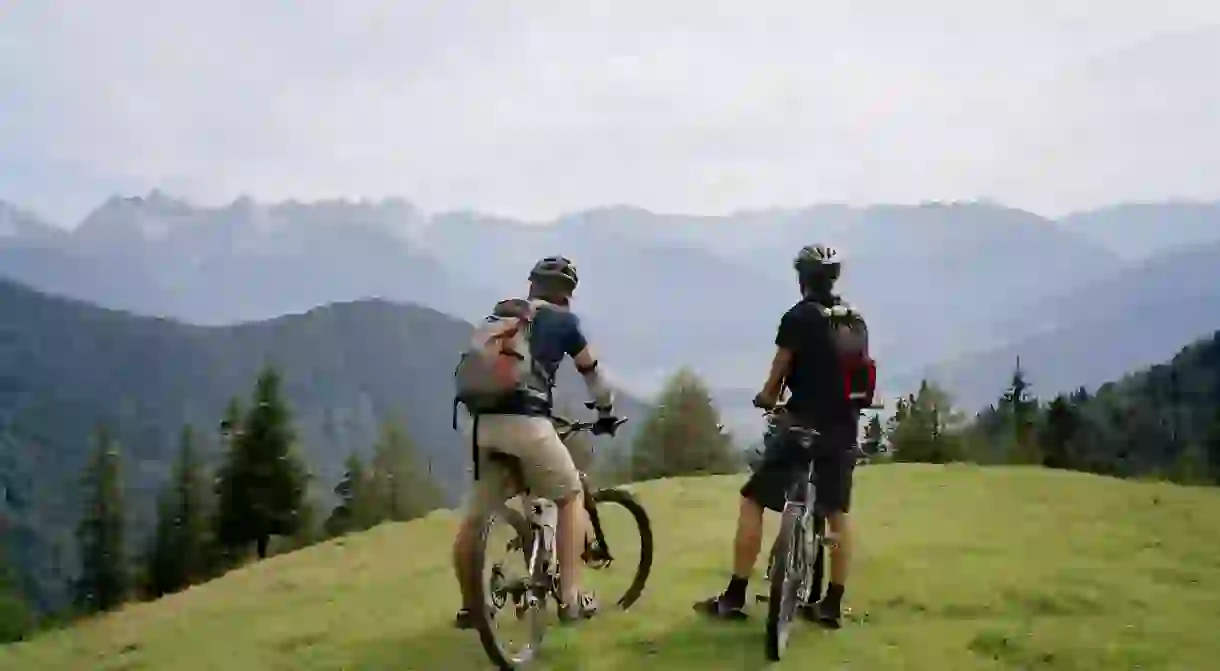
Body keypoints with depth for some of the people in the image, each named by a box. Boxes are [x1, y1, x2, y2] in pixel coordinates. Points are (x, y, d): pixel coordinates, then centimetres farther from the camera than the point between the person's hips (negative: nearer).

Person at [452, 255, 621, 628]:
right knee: (571, 496, 15)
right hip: (527, 422, -4)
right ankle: (570, 596, 10)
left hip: (486, 423, 5)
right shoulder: (563, 320, 11)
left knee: (475, 517, 13)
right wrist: (607, 412, 37)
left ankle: (469, 606, 22)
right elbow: (591, 372, 21)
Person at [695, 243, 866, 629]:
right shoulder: (855, 319, 9)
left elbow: (779, 372, -4)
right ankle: (831, 604, 14)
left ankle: (734, 598, -1)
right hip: (844, 426, 6)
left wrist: (767, 397, 15)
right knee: (836, 514, 14)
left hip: (804, 423, -6)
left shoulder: (798, 317, -9)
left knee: (752, 501, 1)